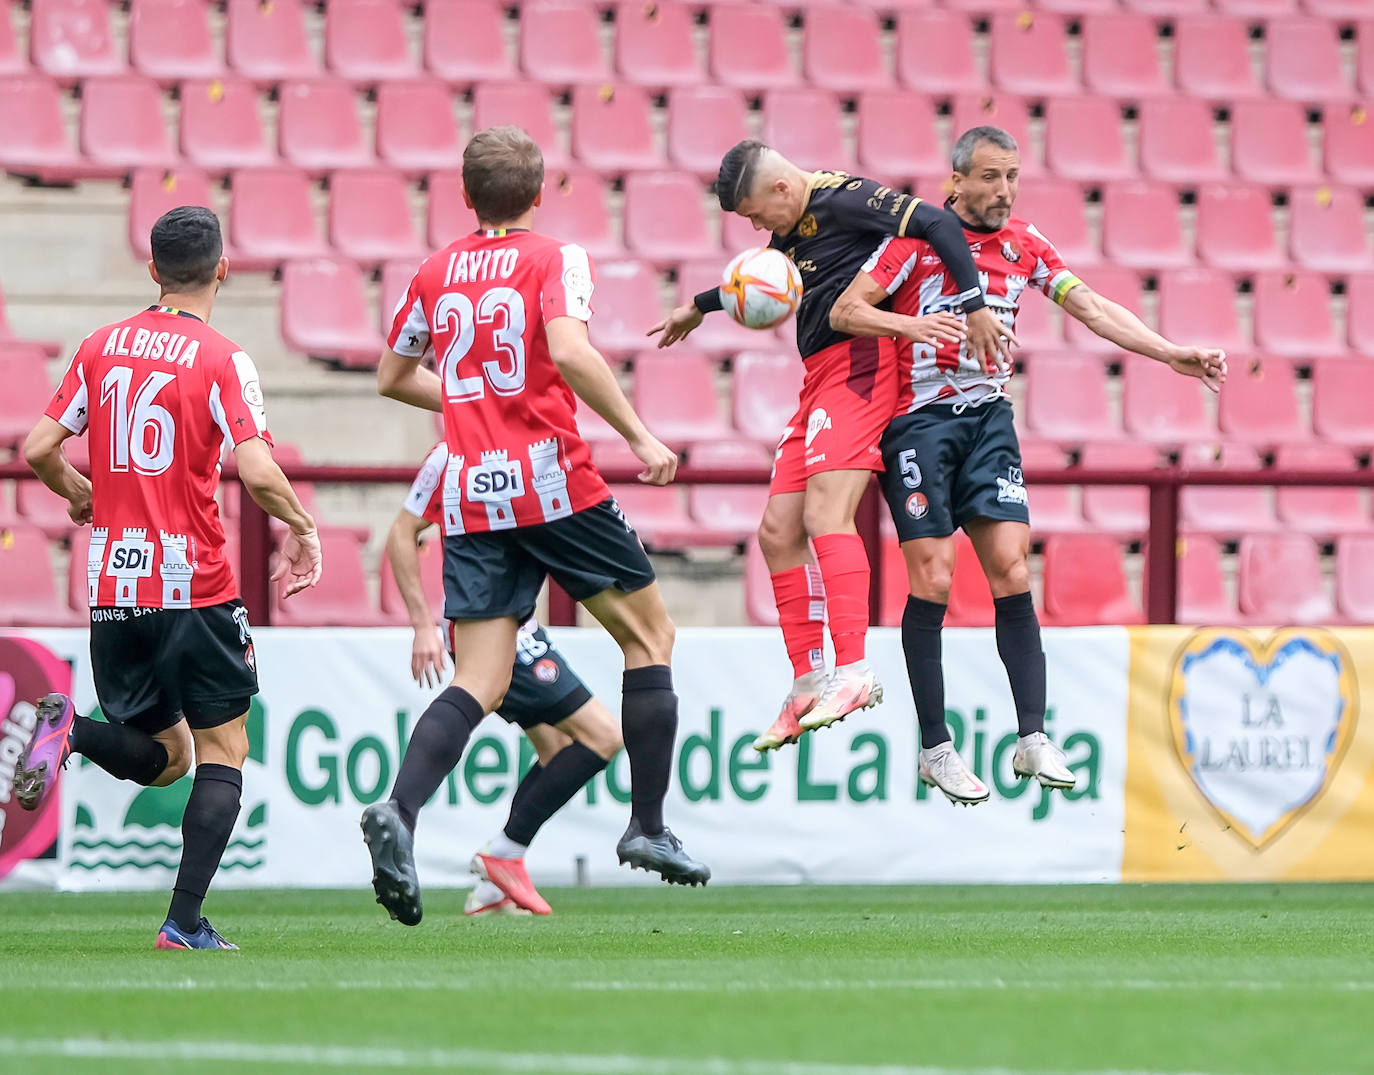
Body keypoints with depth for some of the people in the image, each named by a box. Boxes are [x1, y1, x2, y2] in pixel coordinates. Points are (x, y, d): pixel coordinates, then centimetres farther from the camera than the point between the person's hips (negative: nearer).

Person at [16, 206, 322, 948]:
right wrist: (302, 527, 1)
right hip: (195, 587, -5)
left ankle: (69, 729, -15)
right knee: (222, 753, 6)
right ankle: (184, 922, -7)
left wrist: (80, 495, 27)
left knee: (162, 757, 16)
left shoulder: (101, 347, 6)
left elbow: (39, 449, 7)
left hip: (112, 589, 5)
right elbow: (258, 473, -17)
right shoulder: (220, 359, -8)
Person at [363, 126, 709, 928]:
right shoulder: (553, 260, -3)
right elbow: (571, 353, -20)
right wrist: (640, 438, -14)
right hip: (554, 485, -4)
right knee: (650, 633, 15)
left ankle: (400, 811, -26)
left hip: (471, 500, 4)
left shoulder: (436, 274, 12)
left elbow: (393, 378, 23)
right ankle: (648, 826, 11)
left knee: (479, 683, 1)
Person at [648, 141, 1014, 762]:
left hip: (859, 362, -10)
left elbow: (938, 225, -19)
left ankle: (854, 671, -32)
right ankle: (808, 685, 9)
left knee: (825, 512, -24)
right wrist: (698, 307, 53)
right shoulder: (791, 227, 19)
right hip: (820, 382, 10)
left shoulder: (841, 199, -10)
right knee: (777, 533, 6)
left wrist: (974, 307, -24)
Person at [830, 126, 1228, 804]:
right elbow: (845, 311, -11)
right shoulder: (917, 236, -7)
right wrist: (923, 325, -28)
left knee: (1011, 570, -7)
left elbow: (1093, 308, 10)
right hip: (917, 418, -4)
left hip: (988, 416, 4)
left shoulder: (1024, 243, 8)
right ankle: (934, 748, -1)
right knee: (932, 580, -9)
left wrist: (1172, 355, 0)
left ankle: (1033, 738, -6)